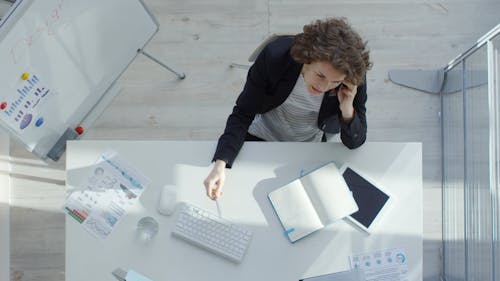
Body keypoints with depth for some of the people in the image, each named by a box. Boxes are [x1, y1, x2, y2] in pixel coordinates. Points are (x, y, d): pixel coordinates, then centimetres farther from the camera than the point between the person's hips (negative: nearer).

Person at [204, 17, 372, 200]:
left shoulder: (355, 80, -29)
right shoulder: (275, 56, -33)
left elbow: (355, 143, -17)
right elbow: (242, 114, -24)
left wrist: (347, 111, -39)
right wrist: (220, 164, -38)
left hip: (311, 150, 1)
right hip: (260, 137, 0)